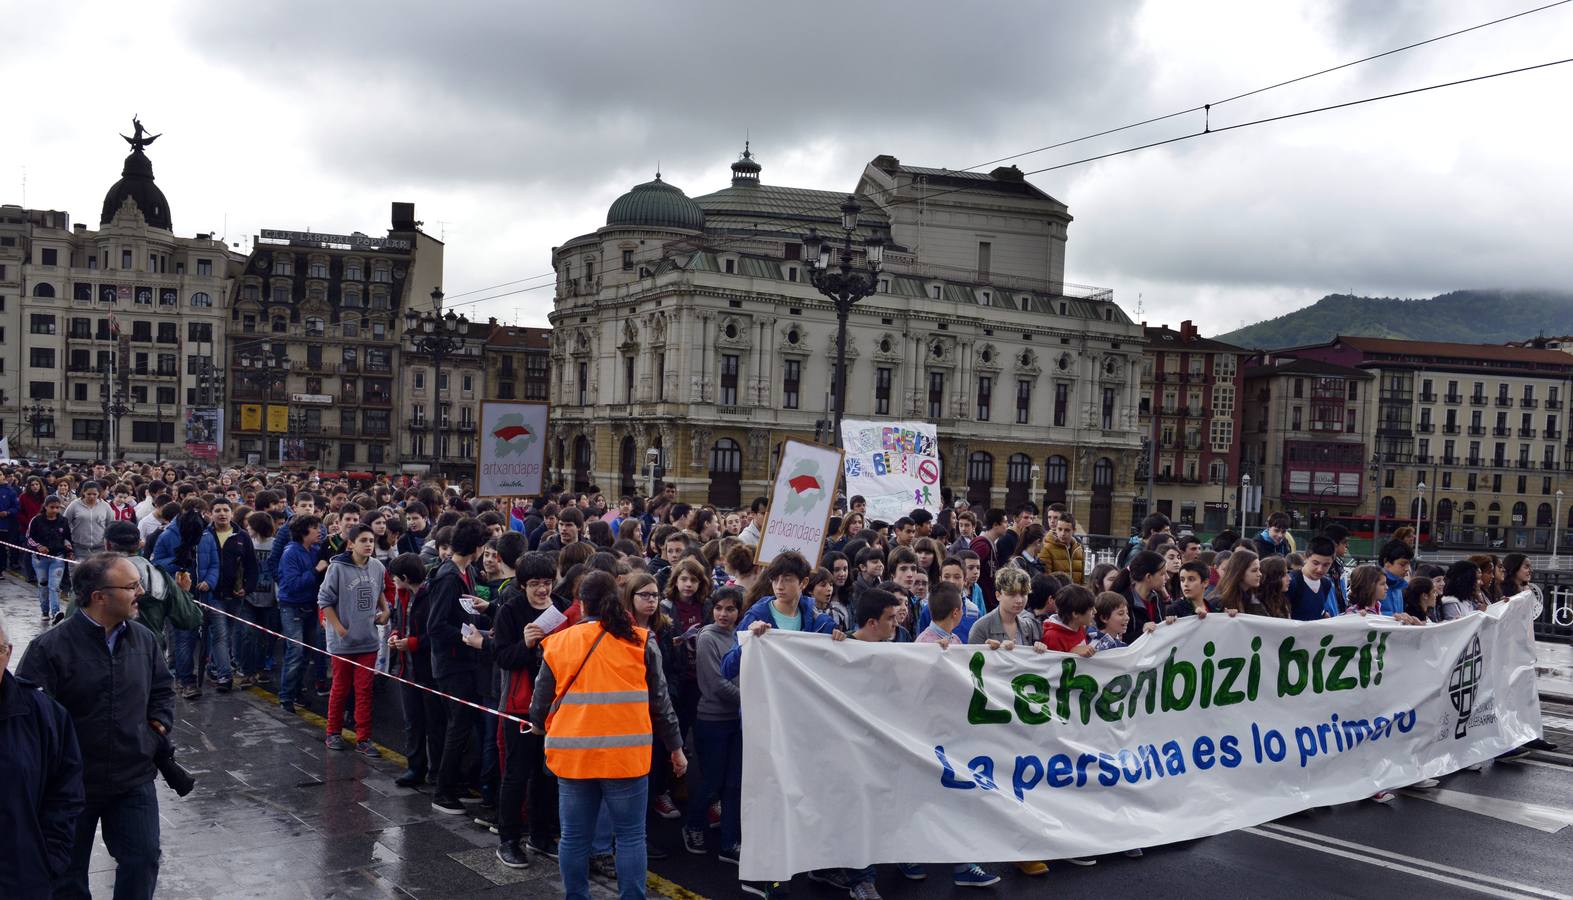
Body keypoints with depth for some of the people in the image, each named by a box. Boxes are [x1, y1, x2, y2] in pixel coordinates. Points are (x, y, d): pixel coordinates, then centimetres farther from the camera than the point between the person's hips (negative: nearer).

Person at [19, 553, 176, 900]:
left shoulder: (143, 638, -1)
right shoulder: (50, 648, -18)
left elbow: (163, 688, 15)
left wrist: (159, 725, 2)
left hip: (135, 780, 3)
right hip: (71, 784, -3)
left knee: (143, 860, 5)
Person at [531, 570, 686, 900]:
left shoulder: (558, 643, 2)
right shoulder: (640, 643, 0)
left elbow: (540, 702, 8)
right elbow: (660, 702, 3)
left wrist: (539, 726, 31)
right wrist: (676, 748, 13)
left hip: (572, 755, 1)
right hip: (625, 755, -1)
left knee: (574, 837, 12)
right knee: (630, 836, 7)